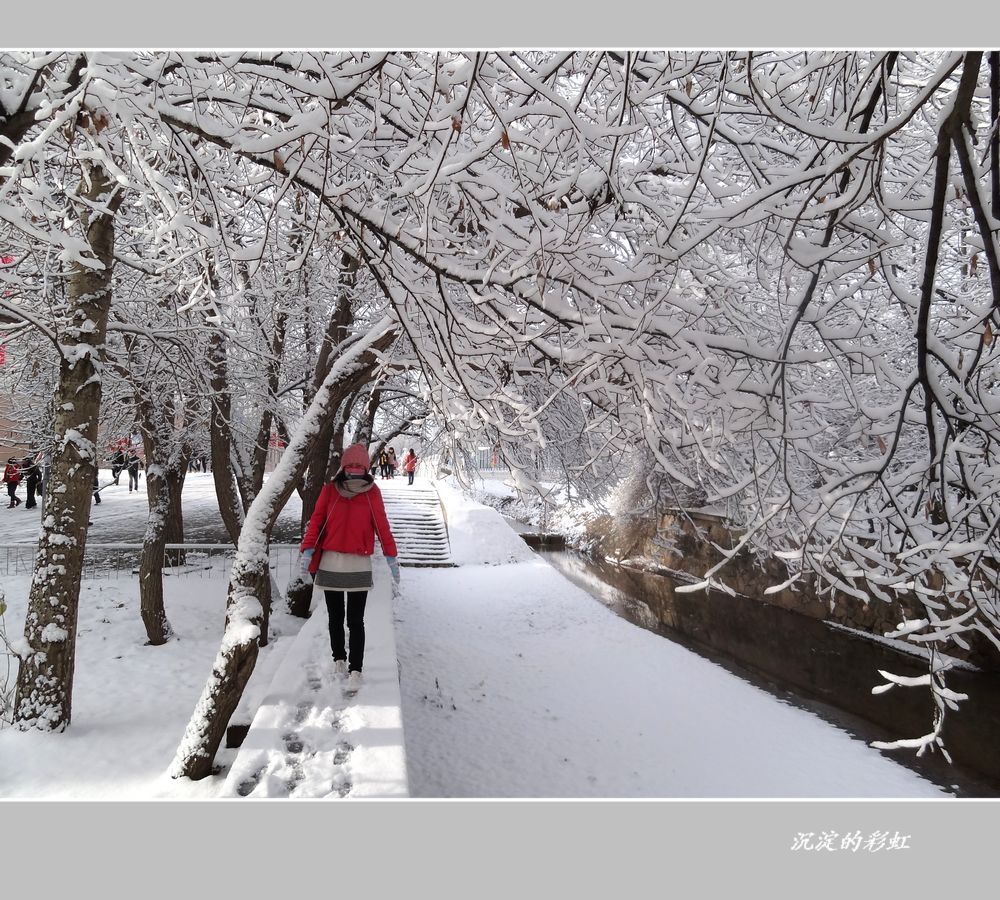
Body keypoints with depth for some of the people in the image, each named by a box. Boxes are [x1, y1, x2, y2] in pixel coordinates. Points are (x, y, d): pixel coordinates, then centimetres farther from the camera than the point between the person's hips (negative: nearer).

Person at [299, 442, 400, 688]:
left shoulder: (372, 493, -2)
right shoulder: (330, 490, -1)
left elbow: (382, 525, 0)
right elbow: (316, 520, 0)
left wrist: (391, 556, -2)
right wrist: (308, 550, -9)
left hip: (359, 566, -2)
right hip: (330, 563, 2)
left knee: (355, 621, -3)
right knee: (335, 618, 15)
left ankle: (355, 669, 3)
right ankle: (339, 659, 32)